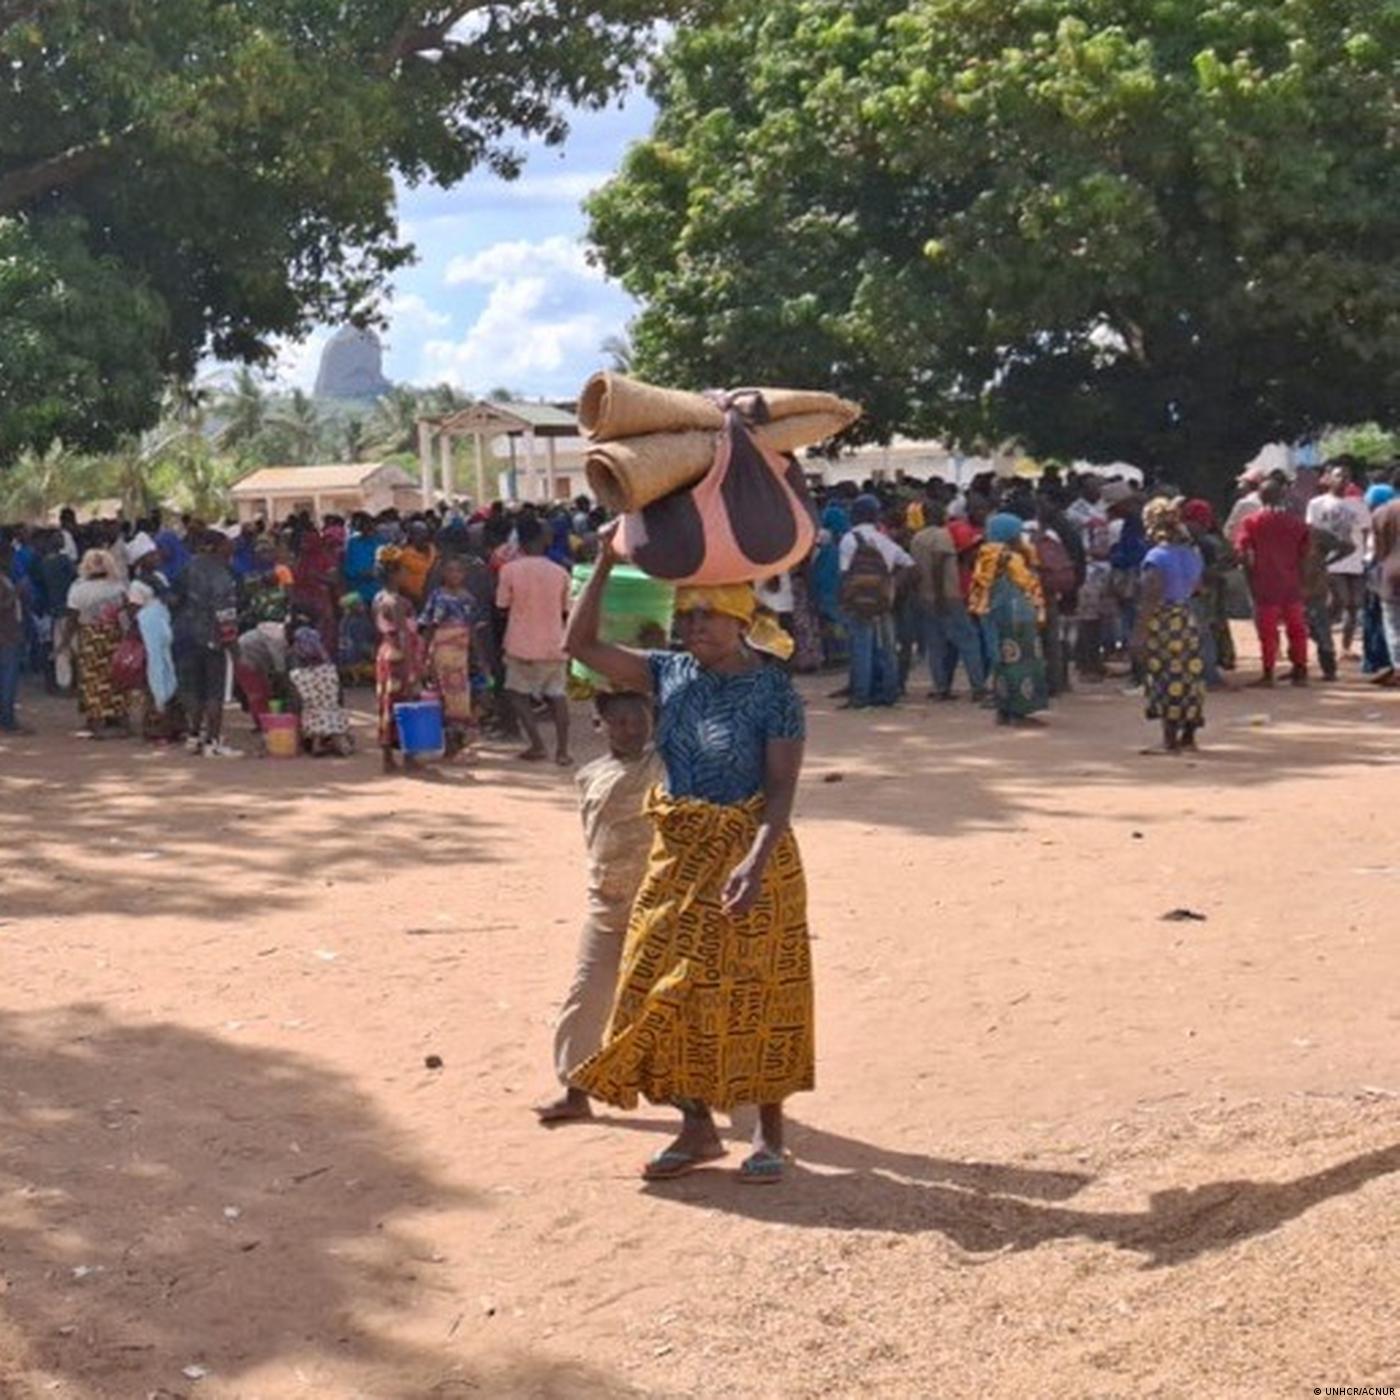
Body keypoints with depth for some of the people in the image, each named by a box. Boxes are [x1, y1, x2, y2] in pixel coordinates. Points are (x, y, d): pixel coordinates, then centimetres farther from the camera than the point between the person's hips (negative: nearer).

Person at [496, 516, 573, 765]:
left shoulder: (510, 570, -9)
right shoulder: (560, 573, -3)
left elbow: (502, 606, -1)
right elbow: (564, 609, 8)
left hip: (522, 644, -2)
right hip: (554, 643, 2)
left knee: (519, 693, 12)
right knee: (557, 694, 9)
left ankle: (537, 745, 0)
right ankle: (562, 750, 1)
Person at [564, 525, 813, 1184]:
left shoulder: (773, 691, -13)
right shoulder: (669, 674, 2)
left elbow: (782, 790, -17)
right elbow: (581, 645, 0)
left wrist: (755, 864, -29)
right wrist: (604, 567, -7)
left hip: (751, 855, -5)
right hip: (678, 856, 5)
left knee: (753, 996, 4)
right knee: (669, 992, 7)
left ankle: (769, 1130, 21)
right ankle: (698, 1129, 21)